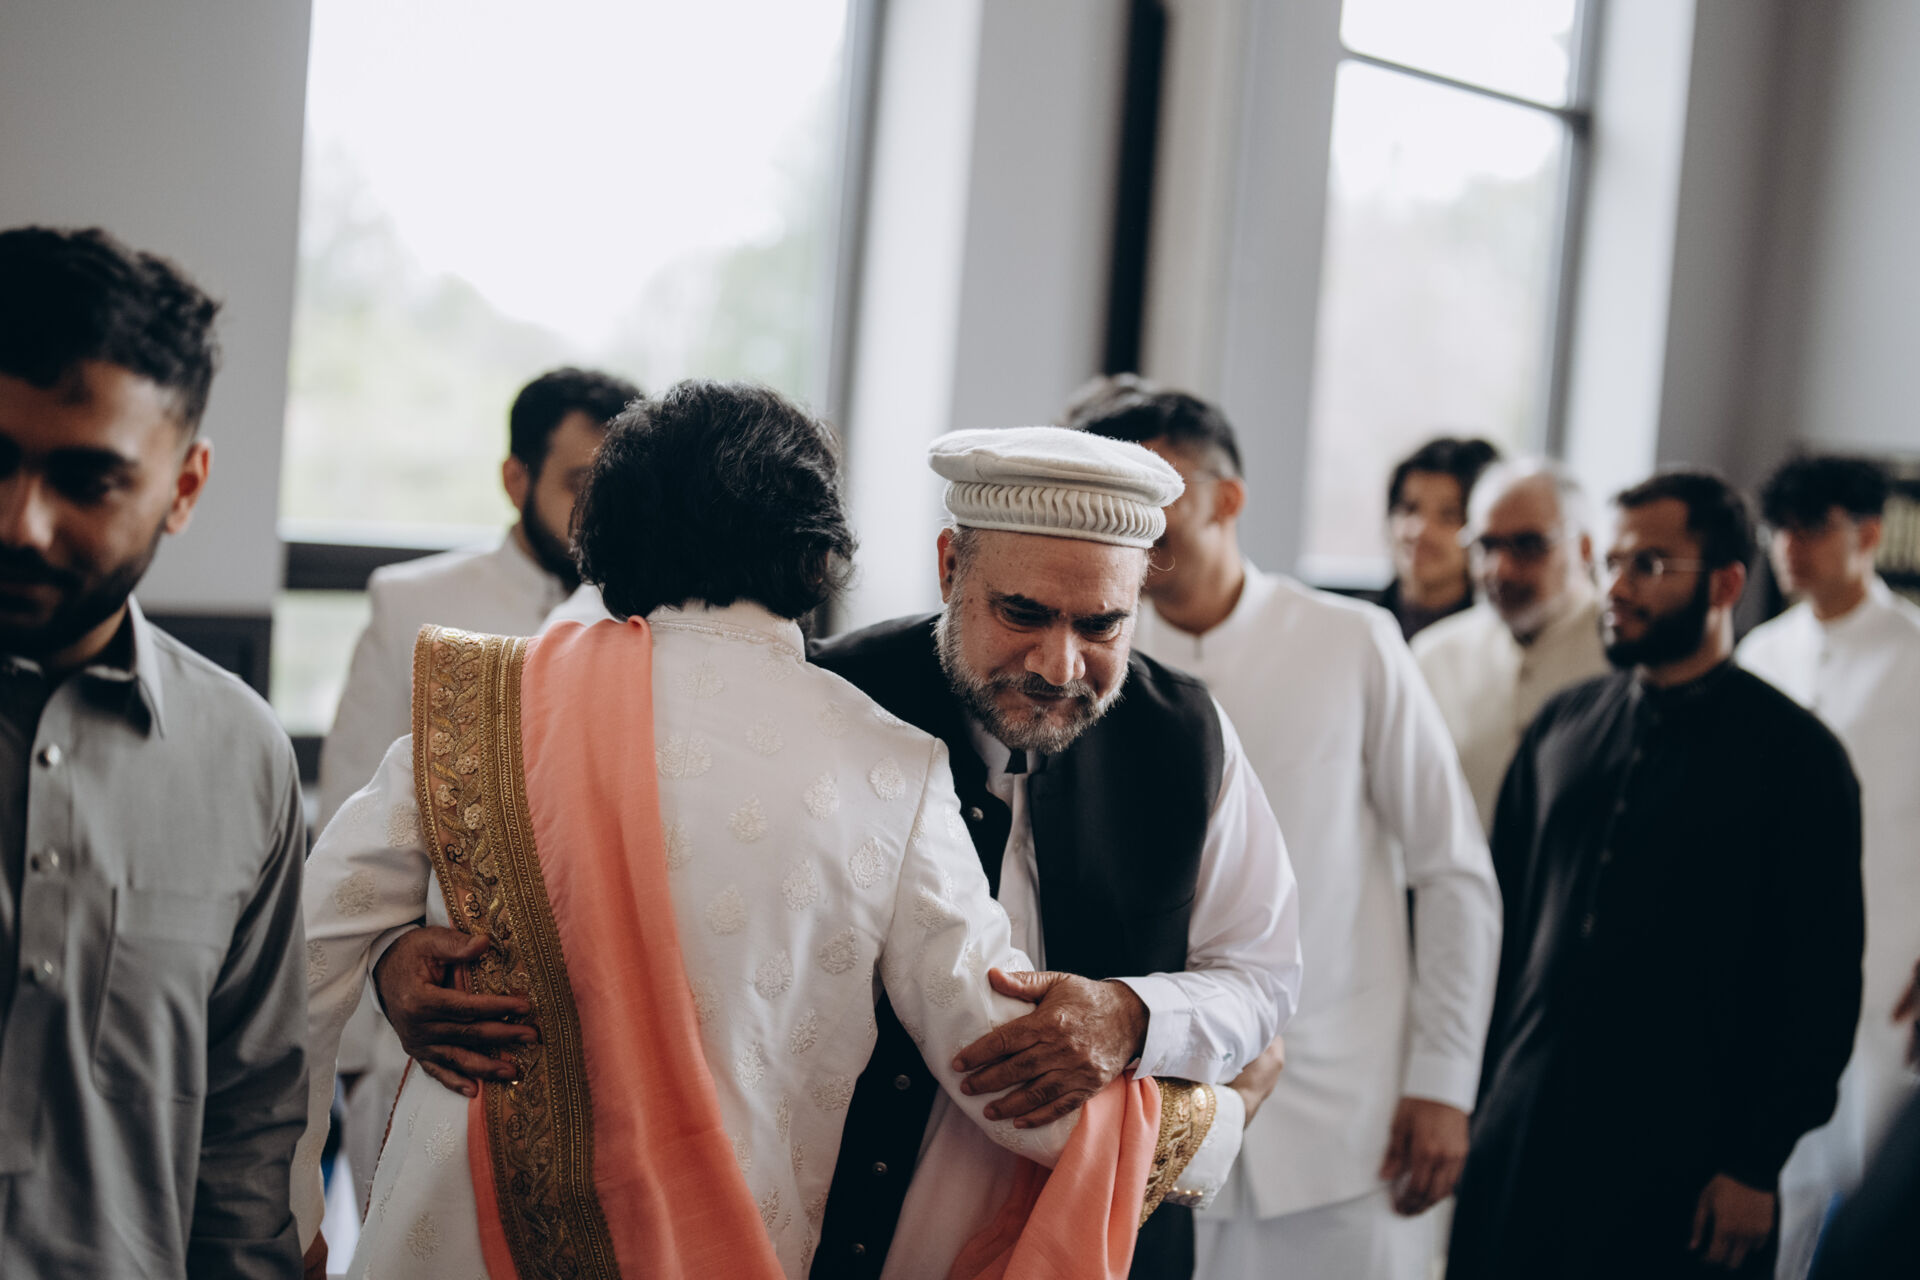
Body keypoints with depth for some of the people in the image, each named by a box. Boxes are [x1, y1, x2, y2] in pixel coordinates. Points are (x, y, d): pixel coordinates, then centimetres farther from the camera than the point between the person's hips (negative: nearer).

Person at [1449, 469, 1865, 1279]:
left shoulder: (1796, 756, -4)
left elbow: (1825, 992, -5)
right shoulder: (1562, 727, 9)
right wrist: (1464, 1095, 9)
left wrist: (1756, 1167, -7)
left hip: (1681, 1172, -4)